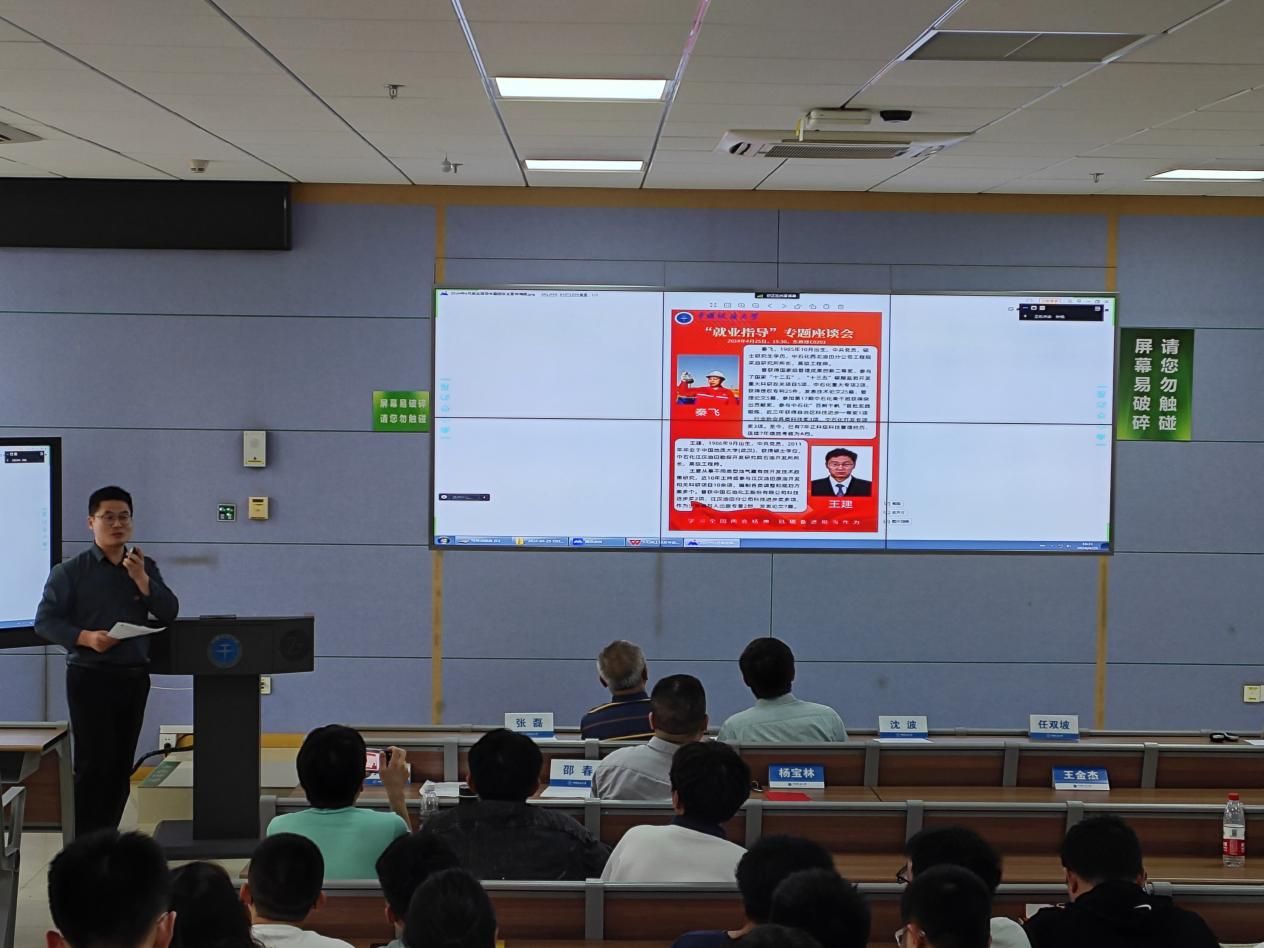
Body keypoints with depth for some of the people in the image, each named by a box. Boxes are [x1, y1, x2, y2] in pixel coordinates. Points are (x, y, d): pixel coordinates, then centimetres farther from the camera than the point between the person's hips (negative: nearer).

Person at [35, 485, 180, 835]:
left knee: (121, 765, 7)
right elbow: (45, 620, -6)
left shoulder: (145, 567, 10)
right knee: (94, 764, -6)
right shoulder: (70, 571, -2)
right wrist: (86, 638, -21)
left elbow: (169, 614, 0)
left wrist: (141, 578, -12)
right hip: (90, 677, -4)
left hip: (134, 676, 4)